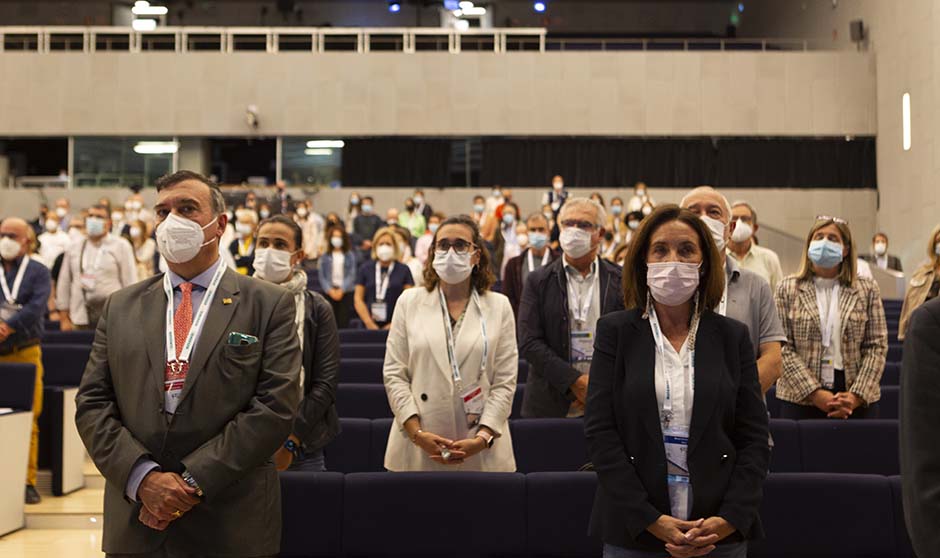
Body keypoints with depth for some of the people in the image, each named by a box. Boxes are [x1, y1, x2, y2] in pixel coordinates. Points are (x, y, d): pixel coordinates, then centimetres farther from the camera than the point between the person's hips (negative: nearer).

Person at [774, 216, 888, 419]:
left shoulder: (867, 290, 6)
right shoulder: (788, 289, 3)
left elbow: (877, 346, 2)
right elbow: (783, 348, -4)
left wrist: (856, 396, -9)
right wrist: (815, 393, -12)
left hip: (858, 401, 1)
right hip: (800, 398, -1)